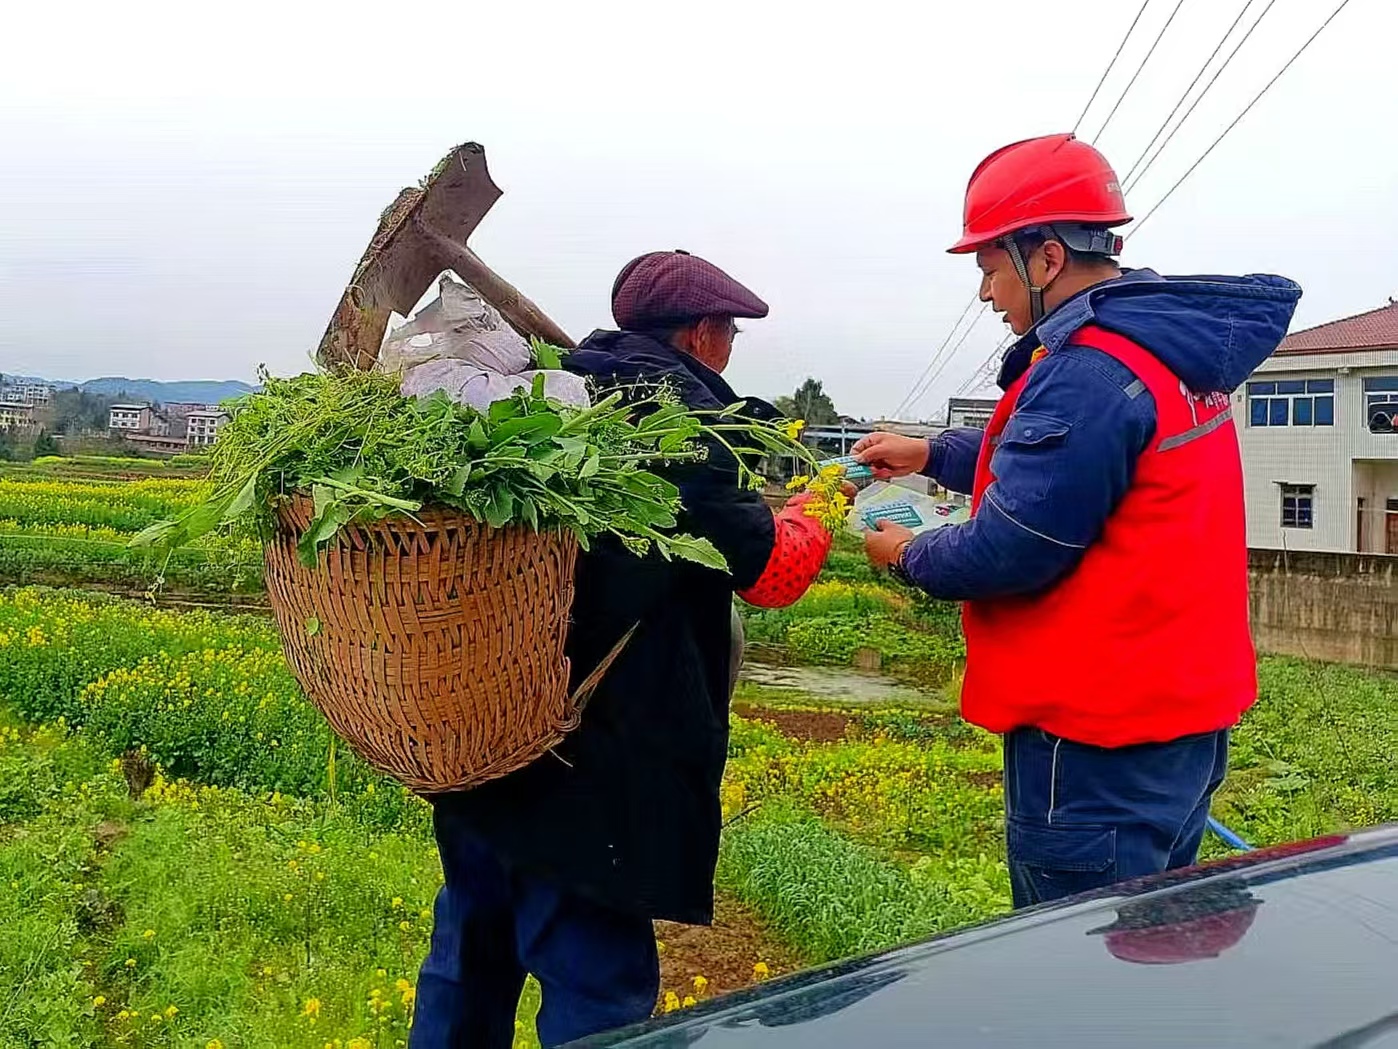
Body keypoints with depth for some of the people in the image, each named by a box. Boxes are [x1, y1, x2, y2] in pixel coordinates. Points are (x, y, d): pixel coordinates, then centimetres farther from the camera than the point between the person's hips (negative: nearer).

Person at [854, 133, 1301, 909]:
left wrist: (908, 556, -2)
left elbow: (1010, 551, -21)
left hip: (1098, 744, -10)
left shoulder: (1088, 374, -22)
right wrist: (932, 454, 18)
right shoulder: (1167, 350, 11)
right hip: (1182, 716, 10)